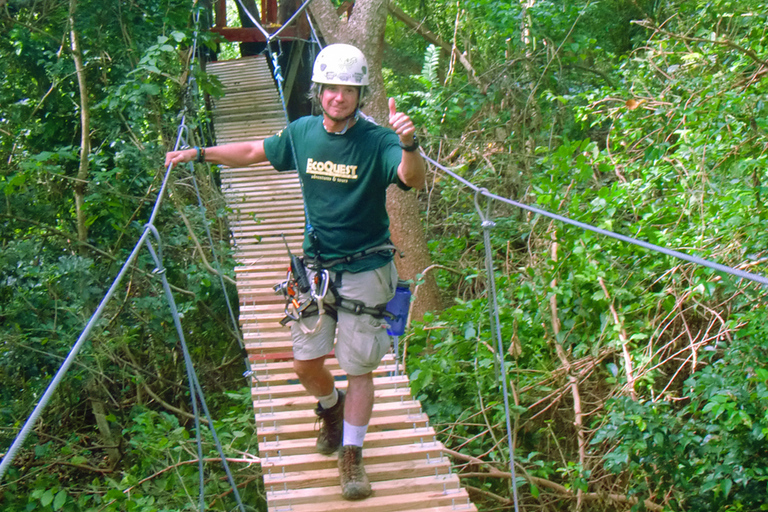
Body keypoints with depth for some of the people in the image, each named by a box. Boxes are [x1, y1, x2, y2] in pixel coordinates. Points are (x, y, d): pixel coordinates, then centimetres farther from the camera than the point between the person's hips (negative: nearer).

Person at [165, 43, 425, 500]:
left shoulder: (376, 141, -16)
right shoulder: (302, 133, -1)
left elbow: (413, 179, -34)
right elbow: (255, 152, 16)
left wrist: (409, 145, -55)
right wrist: (199, 153, 16)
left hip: (365, 269, -4)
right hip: (316, 266, 4)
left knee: (359, 369, 3)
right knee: (306, 363, 9)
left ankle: (353, 457, 18)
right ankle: (331, 407, 43)